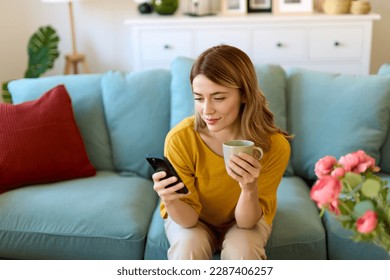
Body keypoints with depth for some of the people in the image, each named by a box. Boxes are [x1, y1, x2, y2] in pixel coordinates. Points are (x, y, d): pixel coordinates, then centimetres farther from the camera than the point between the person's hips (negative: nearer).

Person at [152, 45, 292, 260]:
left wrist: (250, 189, -43)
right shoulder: (180, 138, -29)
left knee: (241, 250, -30)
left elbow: (247, 221, -22)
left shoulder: (274, 145, -29)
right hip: (196, 219, 0)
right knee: (189, 246, -31)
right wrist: (170, 202, -44)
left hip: (245, 218, 0)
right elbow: (188, 218, -21)